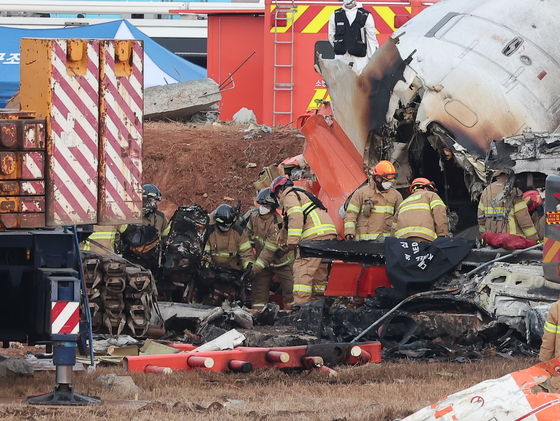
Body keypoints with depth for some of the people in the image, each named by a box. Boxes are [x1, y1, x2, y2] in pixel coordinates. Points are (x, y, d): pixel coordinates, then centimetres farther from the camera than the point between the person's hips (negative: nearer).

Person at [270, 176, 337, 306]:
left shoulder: (290, 196, 3)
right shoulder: (302, 194, 34)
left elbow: (296, 218, -13)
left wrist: (292, 241, -17)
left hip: (316, 235, -10)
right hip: (329, 234, 10)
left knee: (302, 269, -13)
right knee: (319, 269, 15)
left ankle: (300, 303, -20)